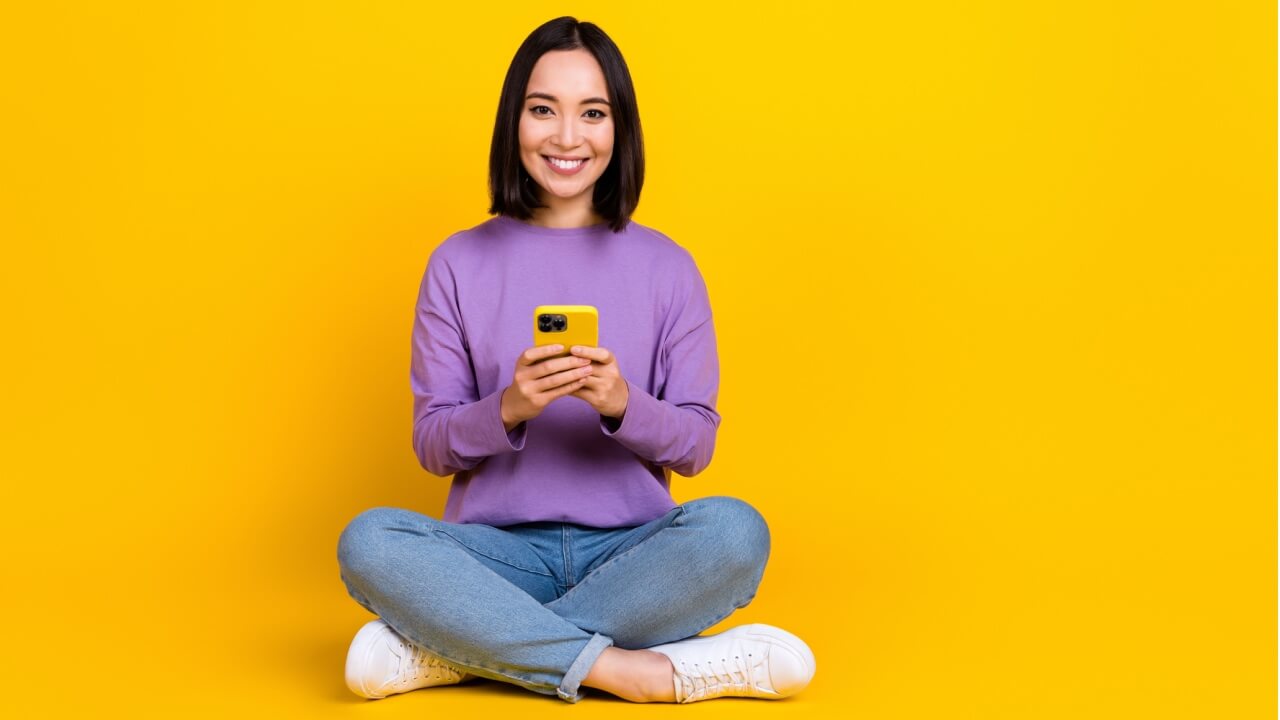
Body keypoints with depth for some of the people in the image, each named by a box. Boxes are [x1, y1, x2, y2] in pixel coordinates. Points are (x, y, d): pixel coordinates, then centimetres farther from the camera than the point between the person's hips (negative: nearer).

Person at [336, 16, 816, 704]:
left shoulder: (667, 267, 4)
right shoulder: (459, 263, 4)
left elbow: (696, 444, 2)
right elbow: (431, 445, 2)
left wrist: (622, 404, -19)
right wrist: (508, 409, -19)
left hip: (629, 552, 1)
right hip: (499, 551, 0)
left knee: (734, 529, -32)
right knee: (368, 540, -30)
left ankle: (456, 646, -24)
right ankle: (629, 670, -27)